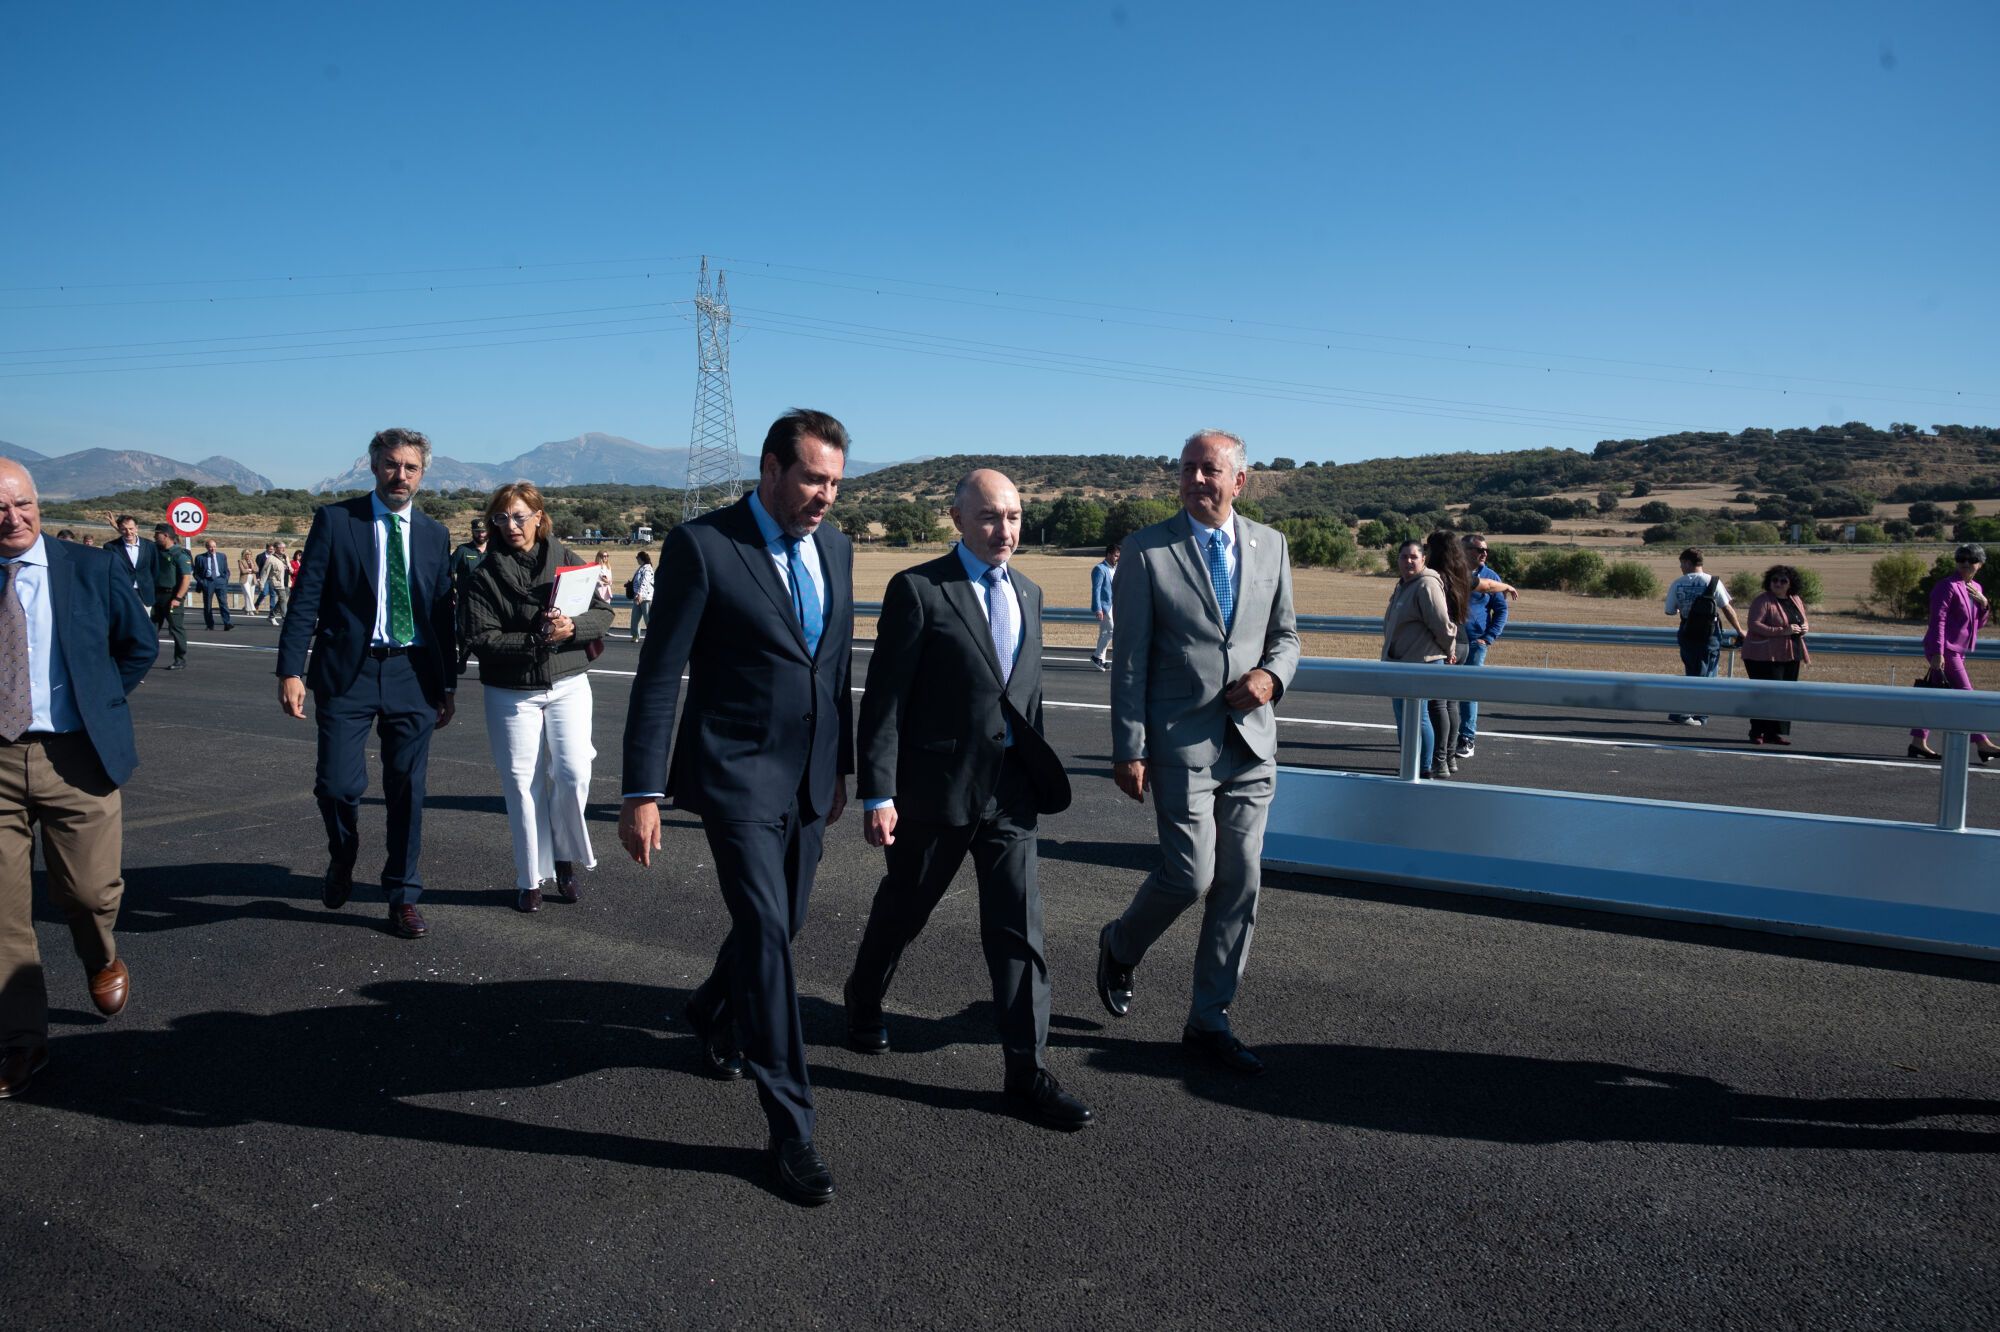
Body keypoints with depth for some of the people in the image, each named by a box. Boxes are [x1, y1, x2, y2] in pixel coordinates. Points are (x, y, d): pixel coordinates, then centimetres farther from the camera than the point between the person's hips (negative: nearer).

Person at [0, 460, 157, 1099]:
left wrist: (100, 704, 6)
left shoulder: (93, 569, -2)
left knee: (89, 891, 5)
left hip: (73, 755, -1)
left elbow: (140, 645, 10)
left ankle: (102, 959, 41)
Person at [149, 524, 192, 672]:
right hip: (156, 595, 7)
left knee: (177, 629, -1)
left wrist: (178, 598, -21)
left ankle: (181, 661, 6)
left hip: (172, 596, -7)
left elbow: (187, 578, -15)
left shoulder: (180, 554, -10)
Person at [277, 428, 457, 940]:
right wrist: (291, 669, -11)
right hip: (347, 671, -2)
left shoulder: (434, 534, 10)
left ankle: (403, 898, 19)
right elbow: (306, 598, -3)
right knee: (338, 783, -7)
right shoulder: (334, 520, 1)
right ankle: (342, 859, 27)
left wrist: (448, 684, 10)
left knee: (407, 791, 5)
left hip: (412, 673, 2)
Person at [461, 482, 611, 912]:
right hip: (511, 693, -1)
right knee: (523, 783, 3)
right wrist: (536, 640, -23)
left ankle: (564, 855, 18)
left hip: (568, 684, 1)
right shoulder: (482, 575, -4)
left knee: (573, 773, -7)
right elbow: (477, 638, -13)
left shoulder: (565, 559, 2)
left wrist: (573, 628, -19)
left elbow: (603, 613, 2)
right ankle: (531, 879, 16)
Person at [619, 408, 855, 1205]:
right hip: (736, 772, -6)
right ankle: (791, 1130, 1)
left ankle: (712, 1016, 50)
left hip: (807, 777, 7)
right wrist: (642, 792, -14)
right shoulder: (702, 546, -13)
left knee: (781, 925, 18)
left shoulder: (834, 547, 6)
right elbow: (658, 676, -12)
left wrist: (841, 766, 17)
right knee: (765, 931, -10)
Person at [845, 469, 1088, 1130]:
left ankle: (1026, 1069, 10)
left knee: (1019, 928, 2)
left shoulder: (1027, 593, 11)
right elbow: (883, 699, -11)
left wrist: (1037, 772, 16)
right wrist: (877, 794, -15)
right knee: (902, 909, 15)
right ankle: (862, 1002, 43)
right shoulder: (918, 589, -8)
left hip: (1010, 789, 4)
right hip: (935, 786, -4)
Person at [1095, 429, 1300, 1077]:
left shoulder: (1270, 545, 8)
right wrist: (1128, 750, -9)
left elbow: (1285, 634, 17)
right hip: (1181, 739, -4)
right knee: (1191, 875, -9)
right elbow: (1129, 658, -5)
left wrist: (1272, 673, -6)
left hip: (1251, 739, 5)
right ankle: (1121, 946, 24)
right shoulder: (1147, 549, -4)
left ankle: (1209, 1023, 20)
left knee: (1239, 885, 6)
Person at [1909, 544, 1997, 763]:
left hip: (1957, 652, 9)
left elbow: (1978, 623, 21)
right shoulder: (1947, 587, -10)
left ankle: (1918, 742, 11)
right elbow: (1938, 620, -15)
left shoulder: (1976, 588, 15)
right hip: (1944, 651, -9)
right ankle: (1982, 743, -4)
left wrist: (1984, 604, 1)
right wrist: (1937, 653, -21)